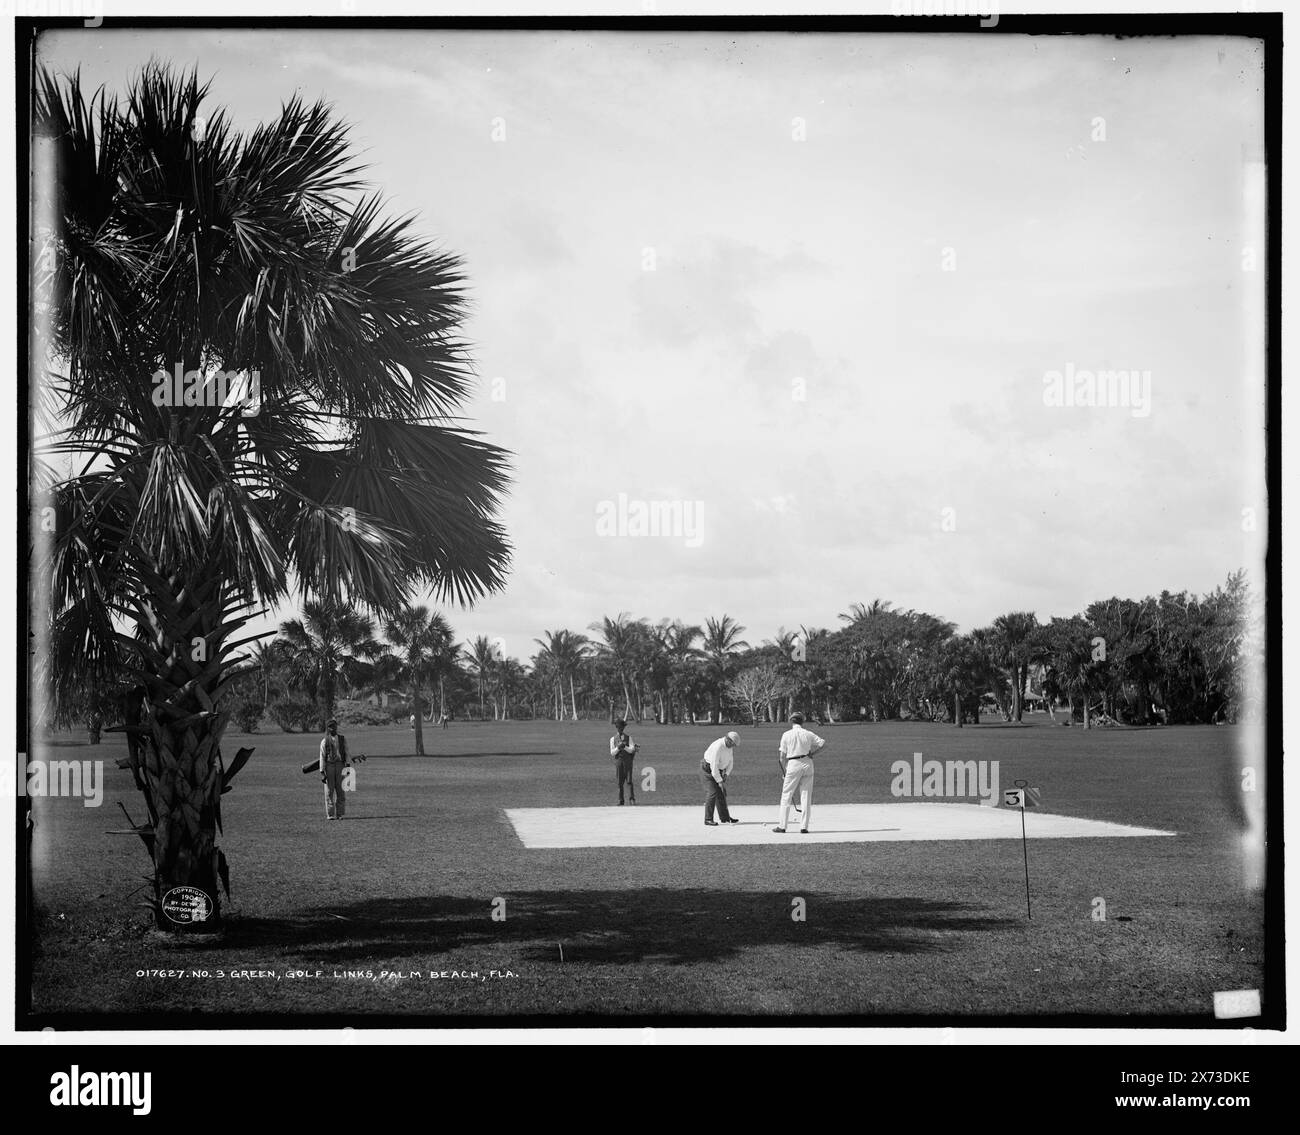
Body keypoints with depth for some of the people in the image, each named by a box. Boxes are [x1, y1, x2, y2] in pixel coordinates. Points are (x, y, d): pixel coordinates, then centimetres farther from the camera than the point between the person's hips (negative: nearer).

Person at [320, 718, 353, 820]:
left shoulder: (343, 739, 9)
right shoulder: (325, 741, 2)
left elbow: (346, 753, 8)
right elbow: (322, 757, -1)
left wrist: (348, 765, -5)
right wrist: (322, 772, -7)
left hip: (340, 765, 2)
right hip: (329, 765, -2)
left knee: (340, 791, 3)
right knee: (329, 791, -1)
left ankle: (339, 814, 7)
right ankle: (330, 815, 2)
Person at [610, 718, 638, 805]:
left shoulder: (628, 738, 8)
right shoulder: (613, 739, 10)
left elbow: (631, 750, -3)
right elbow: (612, 752, 3)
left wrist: (624, 746, -20)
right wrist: (618, 747, -15)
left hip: (627, 761, -1)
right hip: (618, 760, 1)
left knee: (629, 780, -9)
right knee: (620, 781, -1)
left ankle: (632, 798, -10)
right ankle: (620, 800, 2)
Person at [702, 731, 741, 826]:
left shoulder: (728, 746, -2)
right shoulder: (718, 747, -31)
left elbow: (730, 761, 8)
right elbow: (714, 766, -31)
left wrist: (726, 774, -6)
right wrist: (720, 781, -27)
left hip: (717, 771, 9)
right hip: (708, 769, -9)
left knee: (721, 793, 11)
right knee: (712, 793, -14)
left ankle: (725, 817, 18)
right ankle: (708, 819, -11)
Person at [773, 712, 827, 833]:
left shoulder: (786, 735, -1)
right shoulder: (808, 734, 3)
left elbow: (782, 756, 0)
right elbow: (823, 744, 3)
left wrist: (784, 770, 8)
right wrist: (812, 753, 10)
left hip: (793, 764, -2)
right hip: (807, 763, 2)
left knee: (786, 795, 4)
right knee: (806, 796, 6)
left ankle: (782, 825, 2)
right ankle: (804, 826, 3)